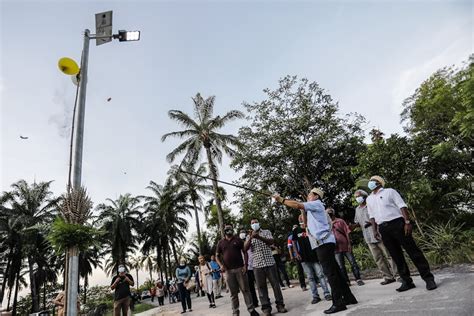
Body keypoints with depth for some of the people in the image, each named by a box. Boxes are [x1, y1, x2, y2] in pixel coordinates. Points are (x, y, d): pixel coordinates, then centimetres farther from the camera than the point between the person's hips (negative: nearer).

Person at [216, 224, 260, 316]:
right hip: (228, 271, 1)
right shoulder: (221, 242, 8)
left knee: (245, 290, 1)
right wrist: (221, 265, -5)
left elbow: (245, 252, 4)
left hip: (240, 268, -1)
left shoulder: (238, 240, 6)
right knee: (233, 293, 6)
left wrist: (245, 265, -7)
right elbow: (217, 256, 12)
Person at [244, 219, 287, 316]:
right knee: (261, 286, 2)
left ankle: (280, 304, 14)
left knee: (275, 284, 3)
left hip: (270, 262, -1)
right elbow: (245, 249, -3)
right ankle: (266, 307, 9)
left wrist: (259, 237, -23)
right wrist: (251, 238, -19)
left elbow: (271, 242, -10)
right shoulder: (249, 236, 11)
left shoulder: (266, 232, 9)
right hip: (257, 265, 1)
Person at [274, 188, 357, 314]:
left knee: (330, 272, -9)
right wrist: (303, 211, 16)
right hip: (323, 242, 10)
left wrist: (281, 199, -14)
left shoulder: (317, 204, -4)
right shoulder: (312, 209, 25)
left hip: (323, 242, -10)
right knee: (334, 271, 12)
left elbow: (298, 205, -20)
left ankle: (338, 303, -5)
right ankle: (348, 297, 19)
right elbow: (307, 223, 27)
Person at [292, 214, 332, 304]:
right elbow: (294, 242, 8)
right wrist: (296, 253, 0)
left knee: (320, 275, 0)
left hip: (314, 255, -1)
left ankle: (326, 293, 9)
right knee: (310, 277, 7)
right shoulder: (296, 230, 4)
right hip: (304, 258, 1)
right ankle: (315, 296, 15)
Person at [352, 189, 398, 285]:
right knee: (378, 258, 7)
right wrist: (353, 226, -1)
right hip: (369, 238, 6)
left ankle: (398, 274, 9)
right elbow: (358, 222, 19)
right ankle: (388, 277, 15)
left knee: (389, 255, 0)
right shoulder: (357, 209, 14)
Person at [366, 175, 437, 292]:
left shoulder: (389, 191, 3)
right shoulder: (369, 199, 16)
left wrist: (407, 221, -14)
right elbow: (372, 216, 18)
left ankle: (428, 279, 5)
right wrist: (374, 230, 10)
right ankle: (407, 282, 14)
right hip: (383, 229, 5)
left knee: (413, 251, -3)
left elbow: (402, 206, -4)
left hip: (397, 223, -4)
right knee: (396, 256, 7)